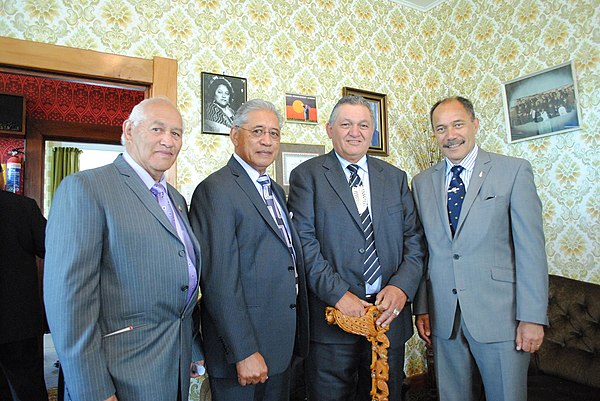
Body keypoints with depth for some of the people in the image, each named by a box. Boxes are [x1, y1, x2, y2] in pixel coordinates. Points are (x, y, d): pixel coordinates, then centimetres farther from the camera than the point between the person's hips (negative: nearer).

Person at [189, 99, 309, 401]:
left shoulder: (276, 190, 11)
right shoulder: (215, 190, -16)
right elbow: (220, 280, -21)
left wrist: (298, 337, 13)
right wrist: (244, 352, -20)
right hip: (242, 345, -8)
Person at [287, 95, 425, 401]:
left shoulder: (395, 178, 10)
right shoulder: (306, 175, -2)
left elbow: (414, 238, 6)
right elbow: (305, 241, -10)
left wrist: (401, 286, -9)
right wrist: (338, 294, -17)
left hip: (389, 312, 4)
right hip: (332, 315, -3)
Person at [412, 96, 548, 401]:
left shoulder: (514, 171, -2)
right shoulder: (422, 183, 6)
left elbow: (531, 248, -6)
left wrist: (532, 317, -9)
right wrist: (421, 308, 3)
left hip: (499, 315, -2)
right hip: (443, 317, 3)